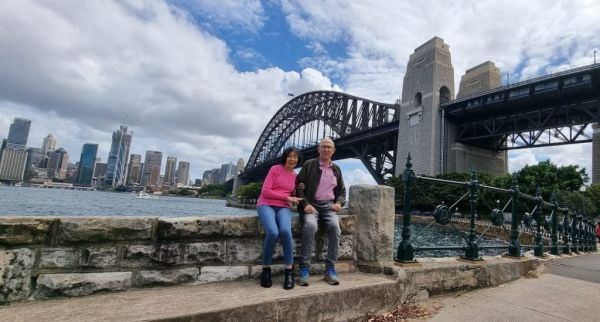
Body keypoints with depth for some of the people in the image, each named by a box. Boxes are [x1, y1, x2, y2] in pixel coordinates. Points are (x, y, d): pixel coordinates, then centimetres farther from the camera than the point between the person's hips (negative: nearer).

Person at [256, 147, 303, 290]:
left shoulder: (296, 176, 14)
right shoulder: (275, 169, 0)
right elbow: (265, 191, -8)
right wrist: (287, 197, -10)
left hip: (283, 208, 3)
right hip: (266, 205, -3)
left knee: (285, 231, -31)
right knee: (273, 232, -32)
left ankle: (289, 271, -17)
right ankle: (266, 269, -10)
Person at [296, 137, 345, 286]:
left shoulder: (336, 169, 17)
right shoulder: (309, 165, 5)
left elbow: (341, 190, 23)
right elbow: (299, 186, -1)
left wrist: (338, 202, 2)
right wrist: (305, 204, -15)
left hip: (328, 205, 3)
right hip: (311, 204, -3)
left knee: (335, 227, -29)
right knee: (310, 226, -35)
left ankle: (330, 269, -17)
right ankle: (304, 269, -25)